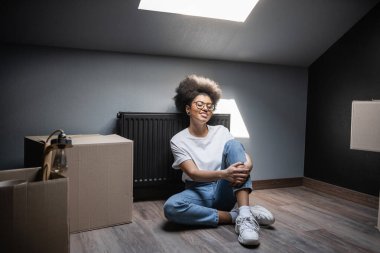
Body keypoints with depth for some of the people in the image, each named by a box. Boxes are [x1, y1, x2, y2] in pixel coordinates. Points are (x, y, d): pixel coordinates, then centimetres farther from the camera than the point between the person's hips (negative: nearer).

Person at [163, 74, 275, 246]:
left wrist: (246, 168, -31)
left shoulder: (221, 131, 5)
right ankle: (236, 216, -23)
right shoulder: (178, 140, -4)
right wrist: (223, 174, -35)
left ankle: (245, 216, -33)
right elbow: (193, 173, -16)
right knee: (171, 207, -36)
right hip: (198, 193, -1)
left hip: (224, 191, 2)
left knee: (233, 144, -22)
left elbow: (246, 157, -4)